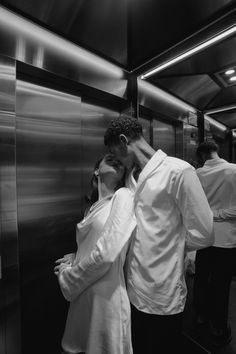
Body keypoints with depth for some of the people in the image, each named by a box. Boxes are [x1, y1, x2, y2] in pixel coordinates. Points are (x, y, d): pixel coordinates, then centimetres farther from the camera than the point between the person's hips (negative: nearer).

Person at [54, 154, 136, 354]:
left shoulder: (123, 196, -13)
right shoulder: (94, 206, 7)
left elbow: (106, 254, -20)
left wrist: (68, 276, -7)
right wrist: (73, 261, -1)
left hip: (105, 297, -6)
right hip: (83, 295, 6)